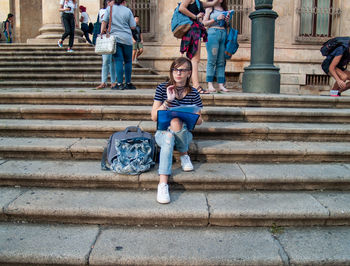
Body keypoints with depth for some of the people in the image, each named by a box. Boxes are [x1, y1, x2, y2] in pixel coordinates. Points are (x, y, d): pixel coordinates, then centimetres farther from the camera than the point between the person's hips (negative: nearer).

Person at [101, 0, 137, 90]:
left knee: (119, 61, -2)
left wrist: (102, 33, 3)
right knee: (128, 61, 8)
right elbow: (133, 26, 3)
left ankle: (119, 84, -7)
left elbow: (104, 22, 0)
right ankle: (128, 83, 12)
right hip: (127, 39, -1)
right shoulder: (128, 11, 4)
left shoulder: (110, 8, 7)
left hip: (115, 38, 1)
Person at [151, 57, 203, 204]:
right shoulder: (162, 88, -1)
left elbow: (199, 121, 4)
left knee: (176, 121, -34)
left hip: (184, 134, 1)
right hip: (163, 132, 0)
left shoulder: (193, 93, 1)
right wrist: (168, 101, -19)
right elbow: (154, 117, -6)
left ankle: (184, 155, -10)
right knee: (168, 139, -37)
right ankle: (163, 184, -45)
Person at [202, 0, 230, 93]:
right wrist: (216, 19, -9)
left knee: (221, 62, 0)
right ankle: (210, 84, -9)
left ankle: (221, 85, -1)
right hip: (213, 33, -5)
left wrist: (227, 21, 4)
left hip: (223, 34, 5)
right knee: (212, 60, -9)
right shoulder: (209, 8, 8)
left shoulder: (224, 9, 21)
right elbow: (204, 23, 0)